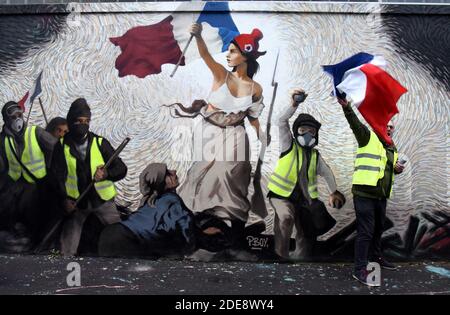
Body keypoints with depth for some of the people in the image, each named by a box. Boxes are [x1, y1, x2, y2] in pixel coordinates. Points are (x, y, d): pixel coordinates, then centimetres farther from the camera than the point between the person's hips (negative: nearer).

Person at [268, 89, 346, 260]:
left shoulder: (315, 155, 9)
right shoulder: (289, 145, -3)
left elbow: (327, 173, 18)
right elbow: (282, 122, -15)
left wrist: (333, 192, 10)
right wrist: (294, 105, -27)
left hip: (304, 199, 5)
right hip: (282, 194, -5)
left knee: (306, 235, 9)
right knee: (285, 217, -33)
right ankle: (280, 256, -24)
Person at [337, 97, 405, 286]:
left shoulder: (392, 149, 18)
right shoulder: (369, 138, -4)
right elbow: (356, 124, -20)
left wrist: (398, 169, 7)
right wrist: (346, 107, -36)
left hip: (381, 195, 8)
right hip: (364, 193, -8)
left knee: (378, 229, 22)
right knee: (365, 231, -8)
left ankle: (376, 258, 42)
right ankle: (360, 270, -2)